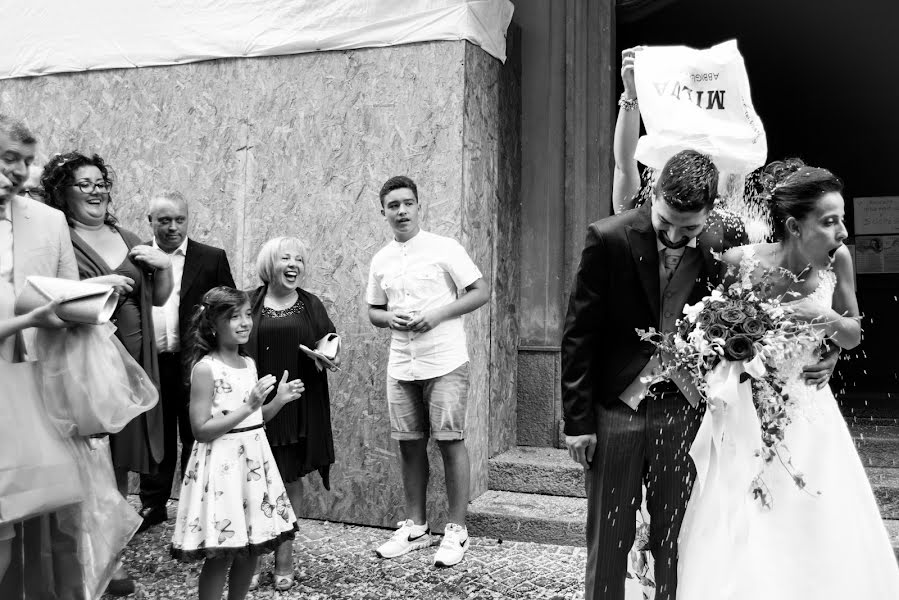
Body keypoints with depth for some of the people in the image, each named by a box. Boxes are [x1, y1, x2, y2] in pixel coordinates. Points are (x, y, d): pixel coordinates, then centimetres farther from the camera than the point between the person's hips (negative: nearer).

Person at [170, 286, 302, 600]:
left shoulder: (249, 364, 9)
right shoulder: (205, 368, -13)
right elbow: (201, 430, -16)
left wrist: (279, 400, 1)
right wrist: (249, 406, -21)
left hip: (254, 458, 7)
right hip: (222, 464, -7)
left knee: (252, 548, 12)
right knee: (222, 554, -2)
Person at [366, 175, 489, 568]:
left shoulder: (444, 248, -4)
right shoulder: (381, 261, 10)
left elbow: (482, 292, -5)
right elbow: (373, 311, 18)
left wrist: (438, 314, -16)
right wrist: (390, 319, -5)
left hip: (445, 363, -5)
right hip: (401, 366, 5)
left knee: (450, 442, -2)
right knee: (409, 444, 9)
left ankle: (457, 531, 9)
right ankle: (415, 526, 22)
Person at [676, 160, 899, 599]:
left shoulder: (837, 260, -7)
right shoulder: (738, 261, -16)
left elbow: (853, 336, 6)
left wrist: (830, 320, -15)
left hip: (810, 414, 3)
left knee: (822, 550, 6)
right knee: (744, 555, -1)